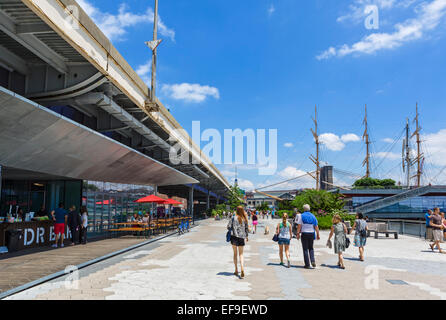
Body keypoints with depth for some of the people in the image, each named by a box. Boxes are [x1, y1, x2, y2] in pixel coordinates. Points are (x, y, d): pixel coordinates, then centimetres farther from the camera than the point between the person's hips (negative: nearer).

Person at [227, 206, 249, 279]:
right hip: (242, 237, 2)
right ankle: (242, 268, -13)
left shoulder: (234, 218, -8)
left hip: (234, 236, -2)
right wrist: (246, 236, 22)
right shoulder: (245, 219, 2)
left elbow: (229, 226, -9)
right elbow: (246, 228, 8)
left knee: (235, 253, 11)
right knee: (241, 254, 9)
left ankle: (236, 270, 15)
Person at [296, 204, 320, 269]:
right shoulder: (313, 216, 6)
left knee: (305, 249, 2)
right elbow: (316, 226, 3)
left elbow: (299, 226, -9)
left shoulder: (301, 216, -3)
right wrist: (318, 234, 6)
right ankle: (313, 261, -2)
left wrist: (298, 234, -7)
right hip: (311, 234, 3)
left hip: (304, 234, -3)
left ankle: (307, 264, 2)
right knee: (311, 248, 18)